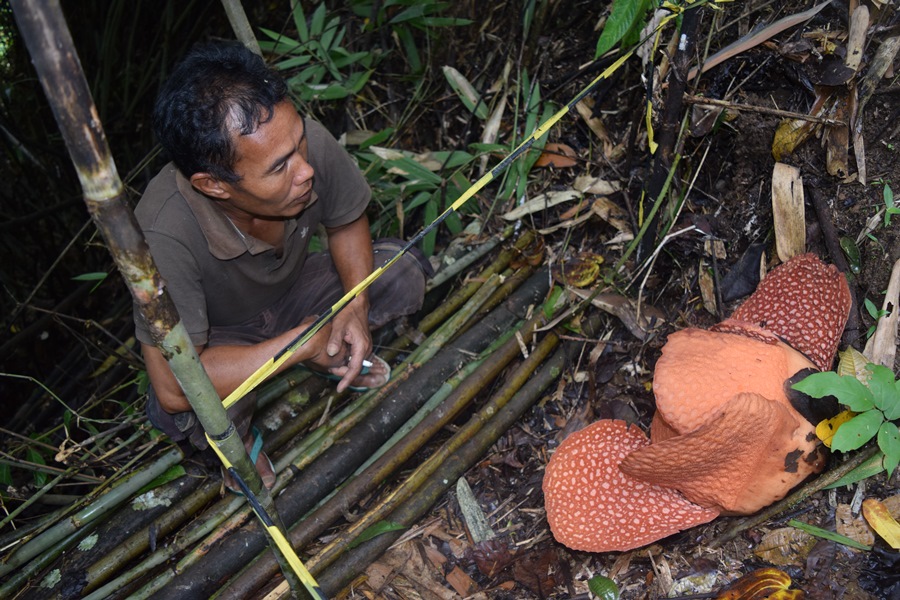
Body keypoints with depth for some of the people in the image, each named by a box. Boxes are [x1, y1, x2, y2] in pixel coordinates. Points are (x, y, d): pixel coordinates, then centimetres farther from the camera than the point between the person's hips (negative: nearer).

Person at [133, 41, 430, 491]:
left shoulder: (308, 143, -31)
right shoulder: (165, 235, -42)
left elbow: (347, 222, -8)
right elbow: (173, 387, -41)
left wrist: (356, 305, -25)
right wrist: (302, 340, -35)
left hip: (292, 294, 4)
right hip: (219, 336, -4)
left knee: (404, 274, -16)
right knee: (194, 408, -34)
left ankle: (332, 356, 13)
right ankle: (235, 438, 4)